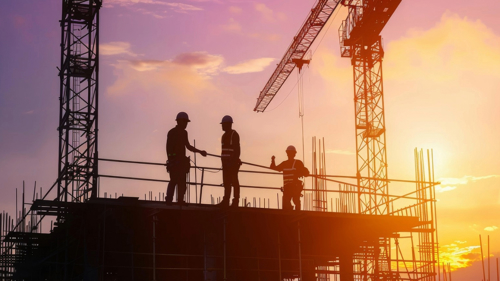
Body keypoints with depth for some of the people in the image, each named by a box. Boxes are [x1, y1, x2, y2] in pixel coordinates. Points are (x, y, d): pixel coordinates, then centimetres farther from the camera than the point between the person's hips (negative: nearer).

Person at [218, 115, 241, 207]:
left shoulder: (234, 134, -8)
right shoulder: (224, 136, 19)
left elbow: (237, 149, -14)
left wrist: (235, 160, -21)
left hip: (233, 162, -8)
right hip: (226, 162, 8)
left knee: (234, 182, -7)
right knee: (226, 182, 6)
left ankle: (235, 201, -6)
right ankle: (226, 201, 5)